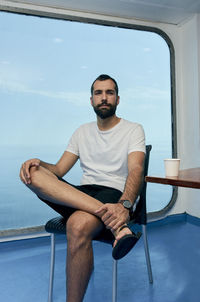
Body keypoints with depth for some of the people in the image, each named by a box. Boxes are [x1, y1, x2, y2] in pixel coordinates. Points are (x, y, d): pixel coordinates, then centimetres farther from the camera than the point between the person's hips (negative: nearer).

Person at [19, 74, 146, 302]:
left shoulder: (133, 130, 5)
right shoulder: (83, 132, 18)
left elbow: (136, 171, -13)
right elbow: (59, 170, 13)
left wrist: (125, 205, -34)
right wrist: (38, 163, -12)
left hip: (114, 195, -4)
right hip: (80, 195, 5)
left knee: (78, 225, -39)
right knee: (33, 174, -23)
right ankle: (116, 226, -35)